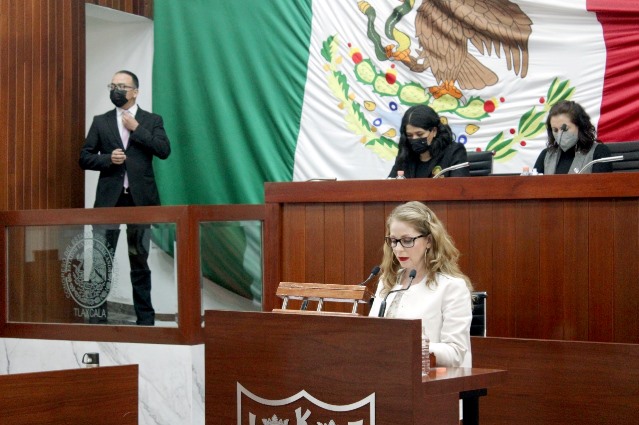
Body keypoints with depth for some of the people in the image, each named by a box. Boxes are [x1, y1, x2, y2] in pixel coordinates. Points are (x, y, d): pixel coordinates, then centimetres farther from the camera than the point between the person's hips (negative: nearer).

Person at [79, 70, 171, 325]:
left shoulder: (152, 121, 8)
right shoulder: (100, 122, 11)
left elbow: (164, 151, -8)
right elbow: (84, 158, 7)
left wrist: (136, 129, -9)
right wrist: (108, 159, -10)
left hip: (140, 199, -1)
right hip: (109, 199, 1)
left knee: (140, 261, 5)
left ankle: (145, 317, 11)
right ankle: (98, 314, 5)